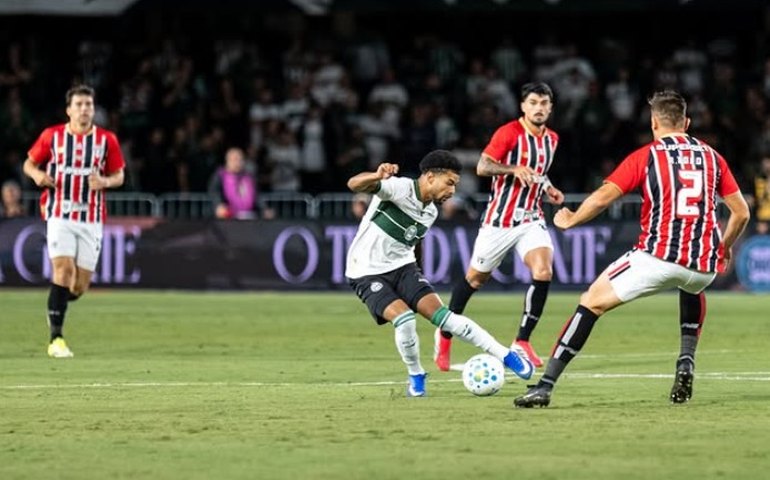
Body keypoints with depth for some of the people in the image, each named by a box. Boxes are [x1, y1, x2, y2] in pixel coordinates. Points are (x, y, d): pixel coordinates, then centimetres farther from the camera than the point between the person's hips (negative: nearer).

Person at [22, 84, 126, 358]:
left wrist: (105, 182, -12)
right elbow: (29, 163, 12)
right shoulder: (52, 136, 1)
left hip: (91, 219, 2)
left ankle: (56, 306, 36)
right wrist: (37, 174, -11)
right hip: (59, 214, -2)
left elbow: (119, 176, 11)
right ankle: (56, 339, -16)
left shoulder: (107, 140, 4)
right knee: (64, 268, -21)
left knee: (80, 286, 0)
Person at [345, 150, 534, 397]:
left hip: (402, 266, 6)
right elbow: (354, 184, -34)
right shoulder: (398, 188, -18)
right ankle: (416, 377, -2)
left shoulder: (430, 212, 7)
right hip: (367, 273, -6)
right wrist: (377, 176, -56)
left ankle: (507, 356, -14)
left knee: (441, 314, -13)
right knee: (404, 318, -27)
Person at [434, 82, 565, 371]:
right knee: (475, 279, 8)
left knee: (543, 272, -19)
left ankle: (522, 342, -8)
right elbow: (482, 166, -22)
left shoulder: (551, 139, 9)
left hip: (531, 219, 5)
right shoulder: (509, 133, -13)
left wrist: (548, 189, 7)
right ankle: (445, 335, 30)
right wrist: (514, 169, -36)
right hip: (500, 220, -5)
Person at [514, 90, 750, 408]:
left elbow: (602, 198, -4)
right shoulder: (712, 157, 15)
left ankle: (545, 386, -1)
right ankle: (686, 362, 21)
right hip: (704, 265, 4)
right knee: (693, 289, 41)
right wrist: (725, 248, 32)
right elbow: (741, 212, 15)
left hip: (658, 256, -4)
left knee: (593, 301, 7)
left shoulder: (645, 157, 5)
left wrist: (569, 221, 12)